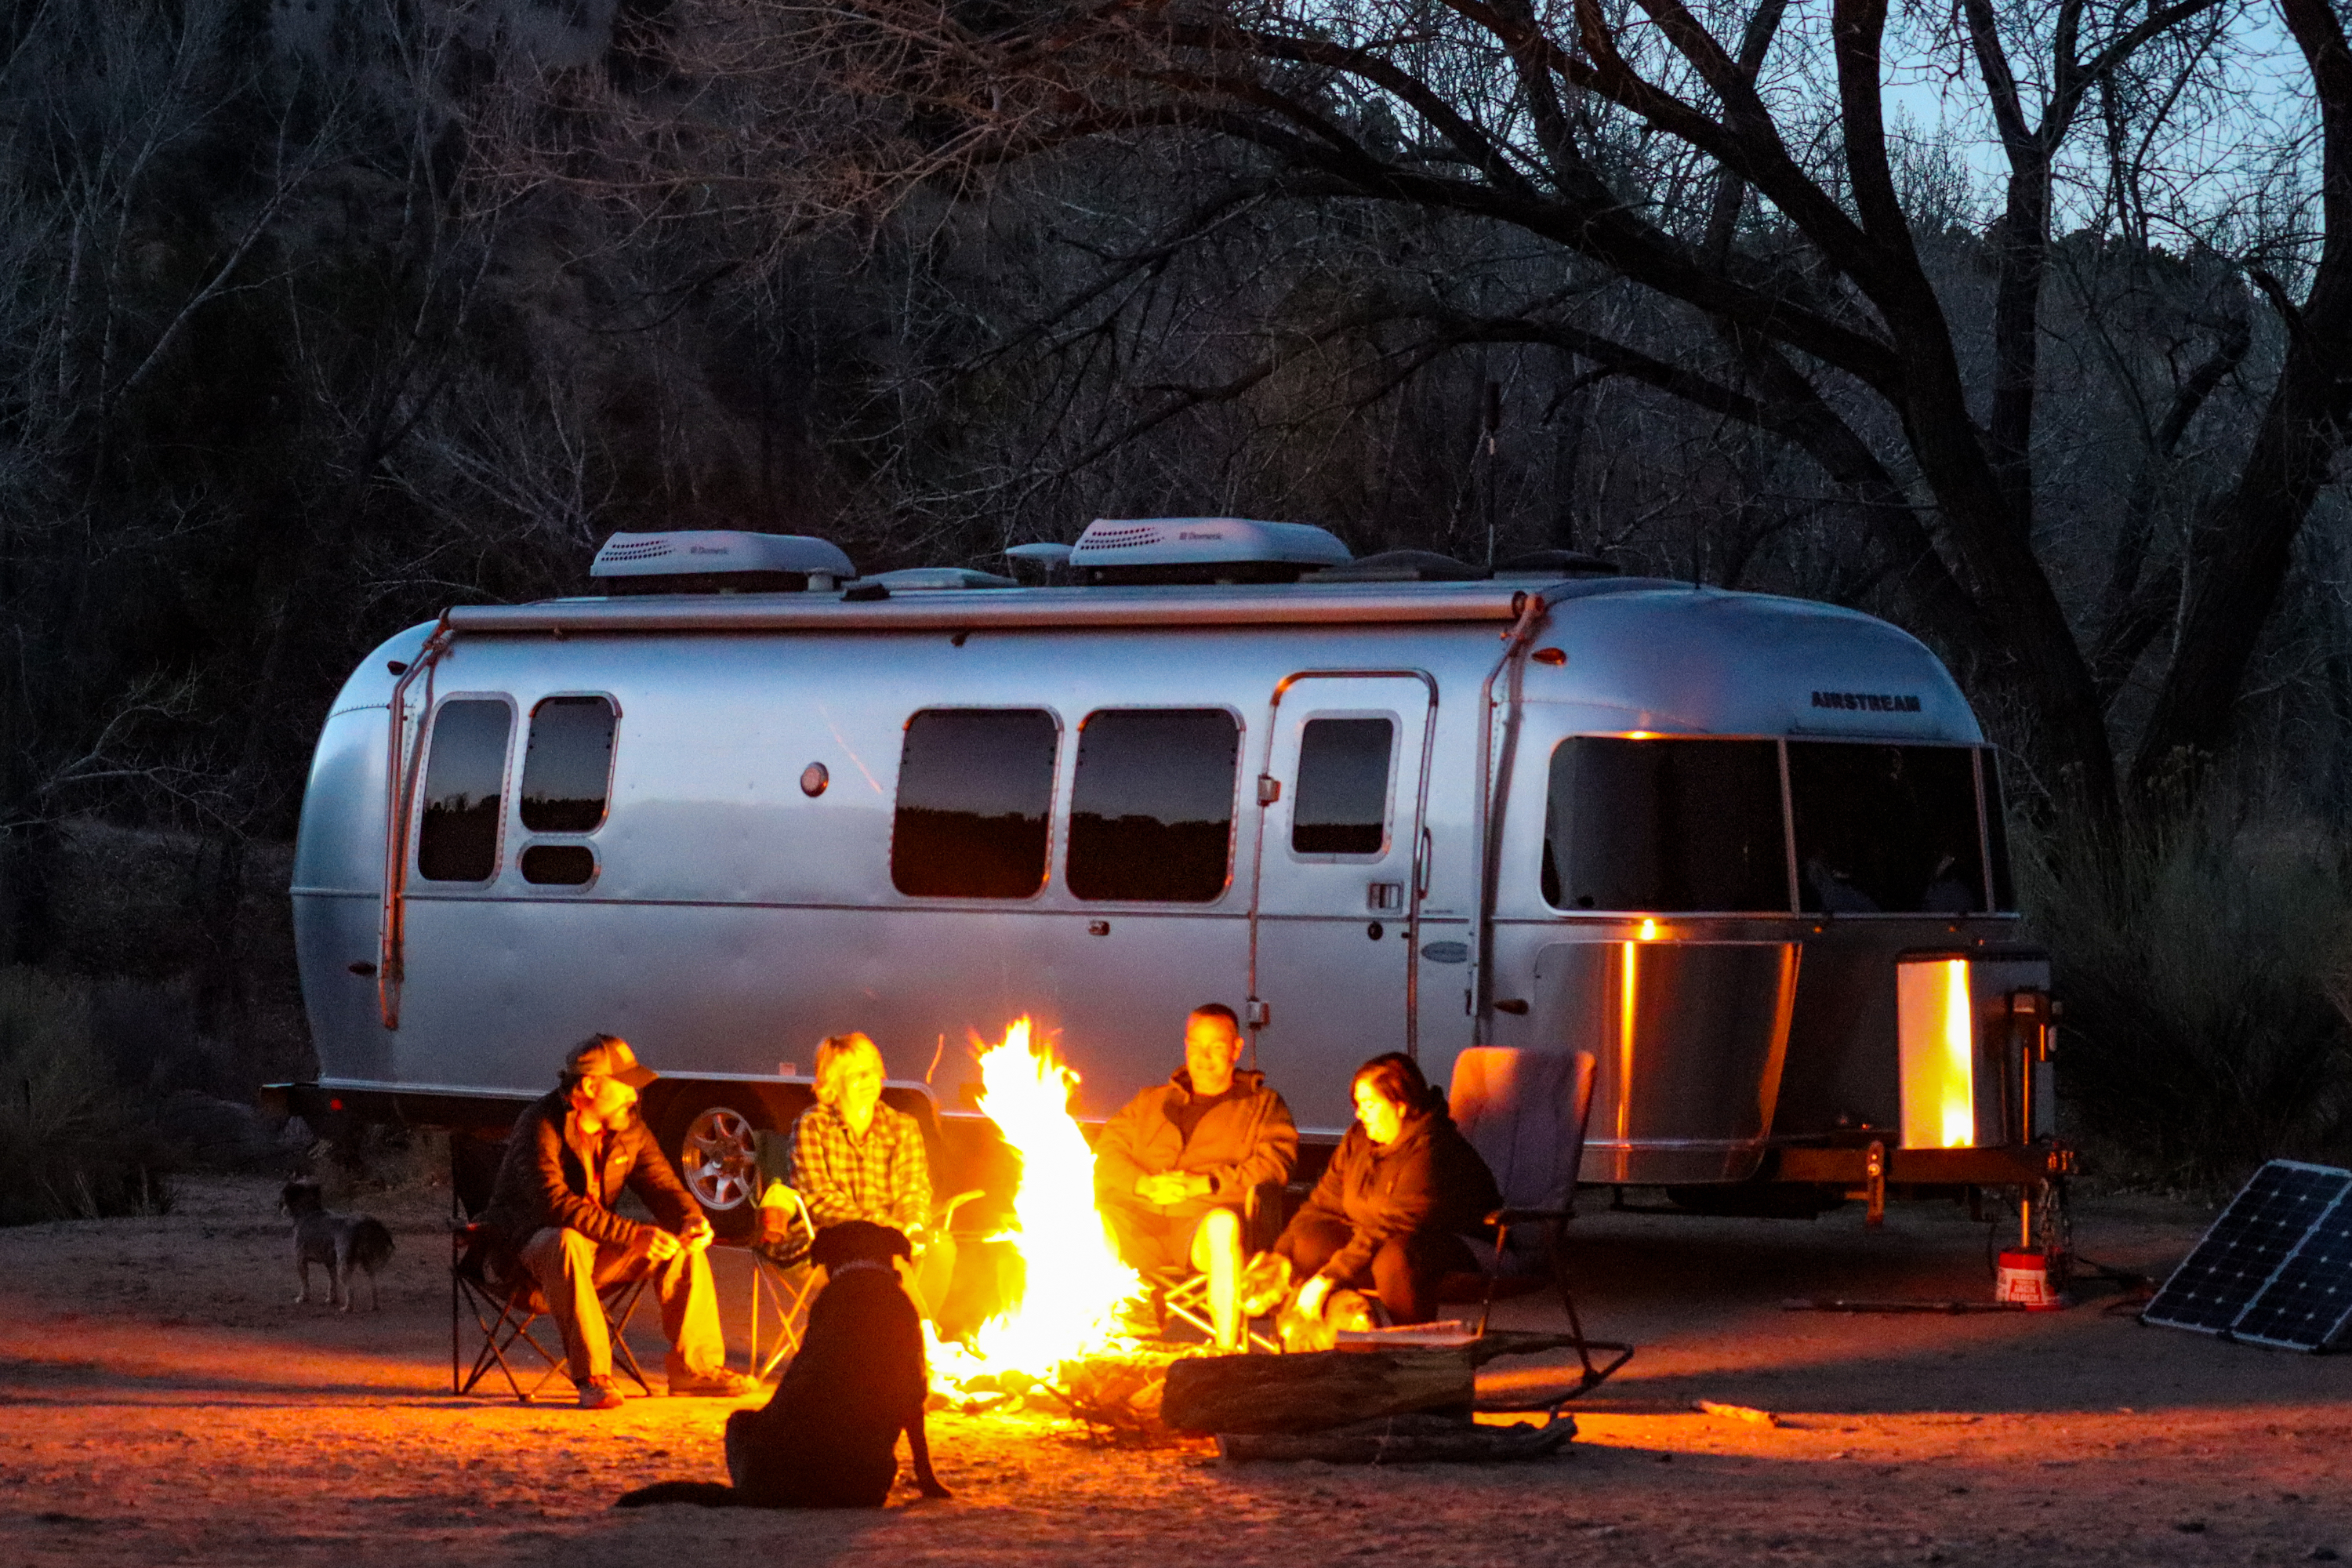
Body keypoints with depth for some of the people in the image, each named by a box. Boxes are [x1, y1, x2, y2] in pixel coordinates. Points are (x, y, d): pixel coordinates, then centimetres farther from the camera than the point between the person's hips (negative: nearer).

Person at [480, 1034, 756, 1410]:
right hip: (528, 1244, -7)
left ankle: (695, 1366, -7)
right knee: (567, 1242, -40)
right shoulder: (540, 1127, -21)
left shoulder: (629, 1128, 4)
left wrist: (691, 1219, -20)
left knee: (683, 1243, -10)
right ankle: (592, 1378, -38)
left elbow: (662, 1185, 6)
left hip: (601, 1245, 7)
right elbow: (557, 1204, -33)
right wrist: (633, 1235, -41)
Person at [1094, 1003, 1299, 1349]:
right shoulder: (1150, 1103, 29)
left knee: (1222, 1225, -40)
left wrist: (1204, 1184, -10)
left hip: (1206, 1213, -3)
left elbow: (1274, 1164, 2)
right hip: (1141, 1217, 3)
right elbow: (1108, 1152, 16)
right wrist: (1146, 1185, -5)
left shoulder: (1262, 1106, 19)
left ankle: (1228, 1349, -39)